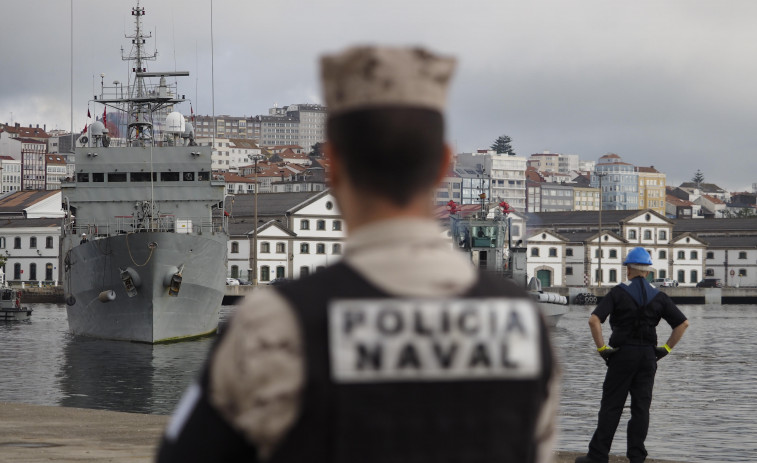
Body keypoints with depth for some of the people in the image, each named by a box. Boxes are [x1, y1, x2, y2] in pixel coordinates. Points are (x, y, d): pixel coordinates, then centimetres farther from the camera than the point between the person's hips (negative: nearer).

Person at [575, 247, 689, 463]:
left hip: (623, 354, -3)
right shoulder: (658, 296, 6)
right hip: (648, 356, 3)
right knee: (641, 408, 5)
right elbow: (683, 323, 2)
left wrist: (602, 347, -9)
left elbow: (594, 319, -16)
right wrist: (666, 348, 6)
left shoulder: (618, 293, -4)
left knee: (611, 406, 0)